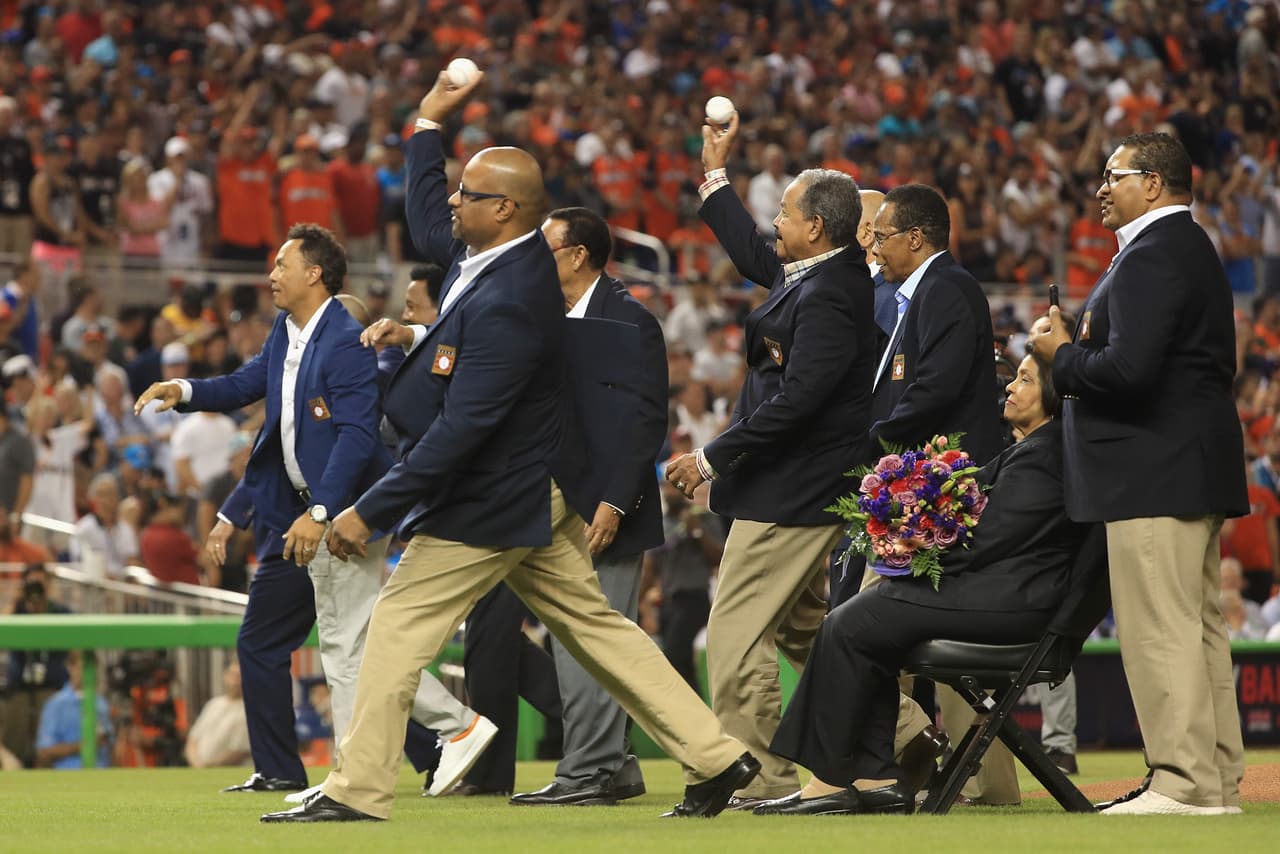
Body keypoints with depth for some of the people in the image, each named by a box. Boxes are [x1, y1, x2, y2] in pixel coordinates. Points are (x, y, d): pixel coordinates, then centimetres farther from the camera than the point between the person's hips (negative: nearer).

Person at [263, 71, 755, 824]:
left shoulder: (507, 305, -27)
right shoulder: (498, 256, 2)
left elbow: (458, 431, -29)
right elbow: (427, 227, 25)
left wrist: (370, 511, -26)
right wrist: (430, 125, 19)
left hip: (491, 506, -10)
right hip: (539, 497, 10)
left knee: (399, 627, -2)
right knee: (594, 626, 13)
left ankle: (359, 790, 3)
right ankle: (715, 755, 13)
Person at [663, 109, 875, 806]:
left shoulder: (826, 297, -22)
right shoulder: (815, 274, 9)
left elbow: (793, 403, -28)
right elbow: (754, 256, 30)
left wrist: (712, 458, -22)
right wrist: (715, 174, 32)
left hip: (790, 493, -11)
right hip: (806, 490, 11)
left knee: (734, 635, -7)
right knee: (802, 629, 21)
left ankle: (759, 778, -4)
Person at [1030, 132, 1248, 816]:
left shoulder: (1150, 258, -15)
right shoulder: (1193, 250, 19)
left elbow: (1129, 369, -26)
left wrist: (1064, 356, -7)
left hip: (1155, 473, -11)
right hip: (1198, 468, 11)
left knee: (1160, 631, -9)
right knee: (1199, 627, 12)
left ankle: (1183, 783, -10)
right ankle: (1219, 780, 15)